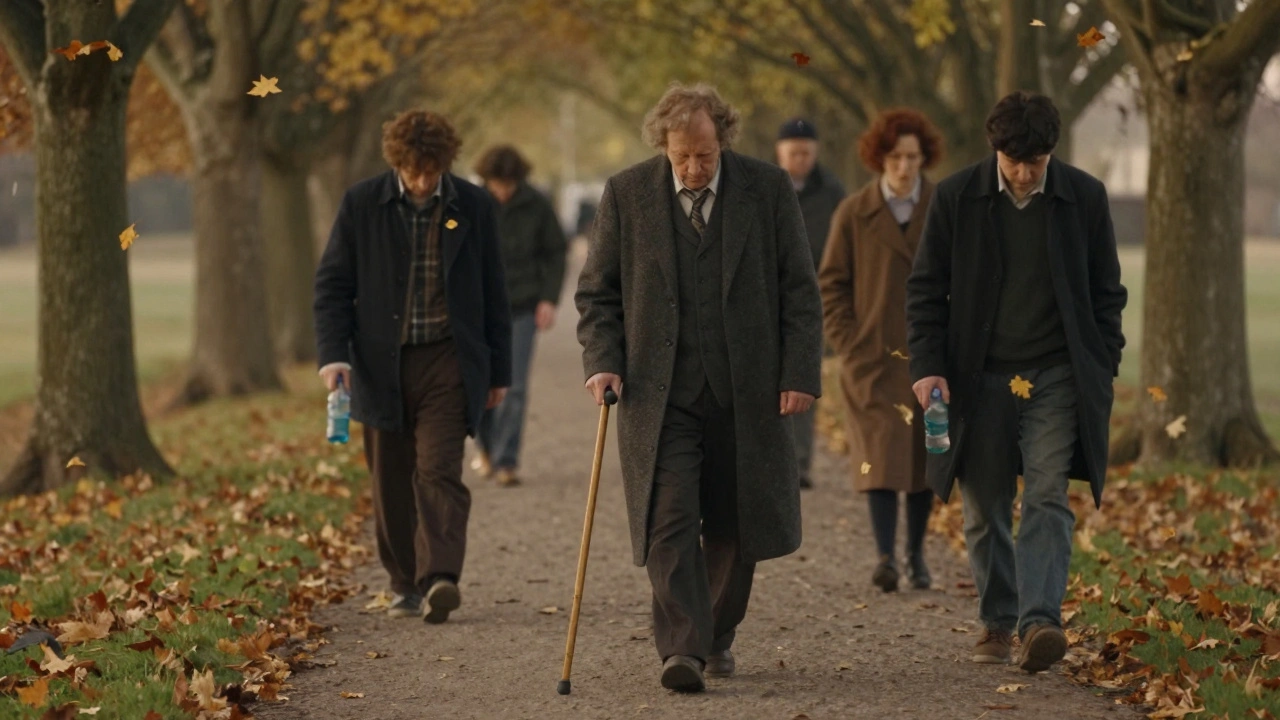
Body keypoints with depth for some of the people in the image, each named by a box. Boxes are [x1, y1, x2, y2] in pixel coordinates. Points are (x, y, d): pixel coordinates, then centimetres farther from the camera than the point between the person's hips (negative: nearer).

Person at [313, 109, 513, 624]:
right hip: (382, 364, 2)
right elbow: (332, 285, 3)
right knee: (391, 482, 6)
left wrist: (498, 370, 9)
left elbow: (493, 294, 9)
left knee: (438, 470, -15)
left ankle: (439, 579, -24)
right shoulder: (362, 205, 1)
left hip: (448, 363, -1)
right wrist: (334, 354, -9)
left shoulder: (472, 208, 2)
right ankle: (407, 584, 17)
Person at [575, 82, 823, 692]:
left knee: (735, 527, 9)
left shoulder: (768, 189, 0)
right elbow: (597, 293, 6)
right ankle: (681, 649, -13)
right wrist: (602, 363, -9)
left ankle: (718, 637, 27)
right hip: (659, 392, -1)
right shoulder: (627, 194, 0)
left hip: (746, 391, 1)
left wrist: (801, 374, -5)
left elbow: (800, 291, 3)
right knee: (671, 521, -11)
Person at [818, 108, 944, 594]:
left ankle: (916, 553, 20)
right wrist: (847, 345, -4)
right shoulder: (855, 213, 1)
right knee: (881, 455, -11)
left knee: (926, 457, 7)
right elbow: (832, 283, 4)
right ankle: (885, 557, -16)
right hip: (873, 357, -2)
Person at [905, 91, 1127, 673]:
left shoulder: (1084, 198, 1)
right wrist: (927, 366, -7)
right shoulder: (955, 198, -1)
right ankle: (998, 621, 19)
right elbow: (925, 290, 3)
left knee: (1047, 499, -13)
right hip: (980, 379, 1)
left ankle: (1039, 621, -21)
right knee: (985, 511, 6)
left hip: (1057, 379, -1)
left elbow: (1107, 292, 8)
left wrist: (1103, 371, 2)